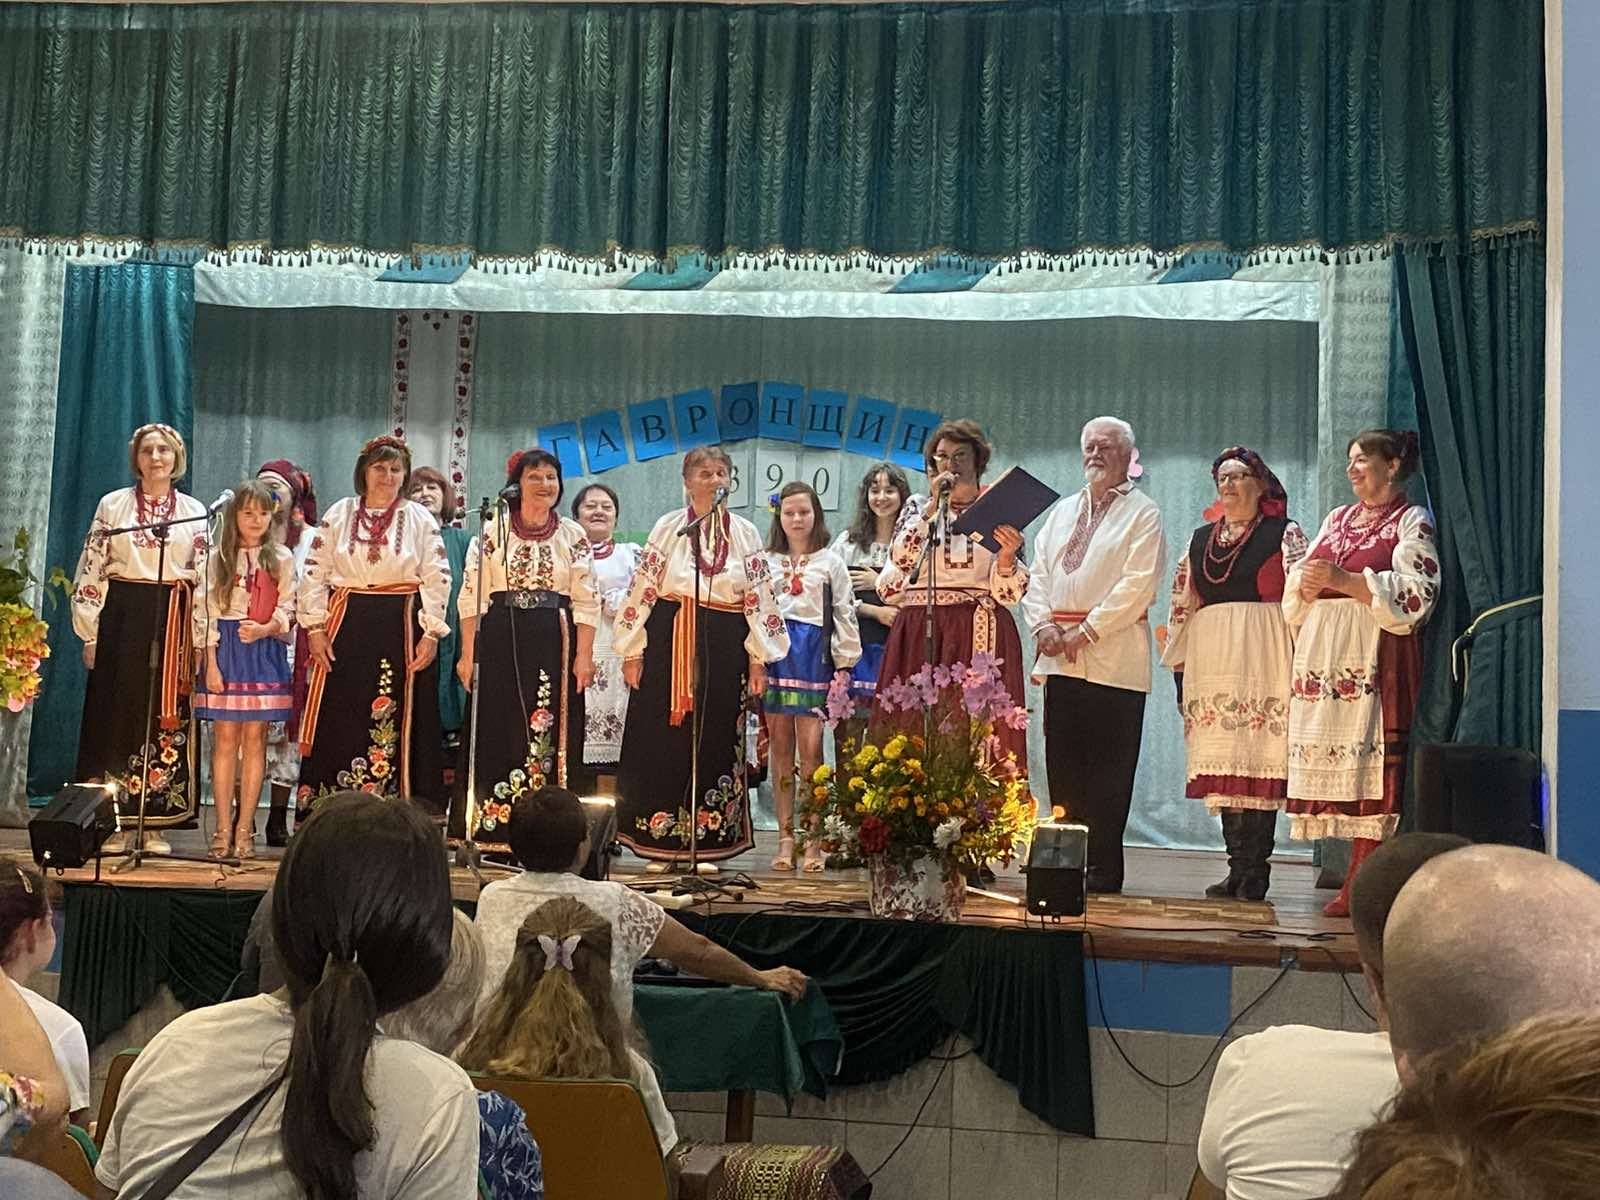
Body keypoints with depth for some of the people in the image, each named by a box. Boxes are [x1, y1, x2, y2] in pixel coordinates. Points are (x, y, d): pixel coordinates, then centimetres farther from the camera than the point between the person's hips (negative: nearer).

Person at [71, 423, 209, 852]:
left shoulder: (195, 511, 8)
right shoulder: (112, 505, 5)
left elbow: (205, 579, 7)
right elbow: (91, 571, 4)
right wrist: (90, 633, -2)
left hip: (174, 622, 1)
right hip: (122, 618, -1)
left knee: (167, 718, 1)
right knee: (117, 712, 0)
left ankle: (155, 822, 8)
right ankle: (114, 824, 6)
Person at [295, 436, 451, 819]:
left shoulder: (421, 520, 6)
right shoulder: (339, 514, 9)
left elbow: (437, 578, 2)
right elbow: (314, 572, 6)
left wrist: (430, 633, -6)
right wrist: (316, 628, -2)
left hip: (401, 629, -1)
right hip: (347, 626, 1)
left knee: (396, 725, 0)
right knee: (339, 723, 0)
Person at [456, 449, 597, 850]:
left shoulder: (573, 536, 8)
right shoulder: (493, 531, 5)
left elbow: (585, 601, 6)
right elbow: (472, 595, 3)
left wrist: (584, 655, -2)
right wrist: (468, 652, -2)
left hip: (555, 644, 1)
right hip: (500, 641, -1)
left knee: (553, 735, 0)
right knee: (498, 732, 1)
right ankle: (494, 828, 7)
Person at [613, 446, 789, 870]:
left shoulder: (745, 533, 7)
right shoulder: (667, 527, 3)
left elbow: (759, 597, 7)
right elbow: (643, 589, 1)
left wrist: (758, 659, 2)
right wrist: (632, 652, -3)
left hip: (723, 648, 1)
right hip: (670, 644, -1)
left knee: (715, 741, 4)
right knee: (664, 740, 0)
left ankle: (707, 844, 11)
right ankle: (661, 842, 8)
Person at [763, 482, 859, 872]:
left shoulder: (830, 562, 7)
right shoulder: (766, 562, 12)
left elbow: (844, 614, 4)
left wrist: (845, 664, -1)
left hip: (813, 657, -2)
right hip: (774, 653, 2)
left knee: (810, 747, -9)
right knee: (780, 748, 4)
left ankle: (813, 840, -2)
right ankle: (785, 838, 8)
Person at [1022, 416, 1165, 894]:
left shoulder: (1142, 513, 1)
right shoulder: (1062, 510, 21)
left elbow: (1139, 583, -10)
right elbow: (1038, 573, 17)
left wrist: (1086, 631, -13)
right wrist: (1042, 624, -1)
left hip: (1113, 659, -6)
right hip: (1059, 658, 6)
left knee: (1108, 771, -3)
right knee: (1062, 765, 6)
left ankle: (1103, 869, 2)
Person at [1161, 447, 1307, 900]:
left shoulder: (1284, 535, 4)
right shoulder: (1199, 540, 18)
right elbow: (1182, 604, 19)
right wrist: (1180, 668, 13)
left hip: (1263, 659, -5)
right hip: (1212, 660, 5)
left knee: (1261, 758, -7)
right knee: (1222, 763, 3)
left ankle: (1255, 869, -3)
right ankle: (1237, 867, 9)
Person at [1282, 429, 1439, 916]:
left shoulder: (1412, 521, 3)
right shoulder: (1338, 519, 22)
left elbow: (1416, 592, -10)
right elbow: (1296, 585, 22)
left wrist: (1344, 579, -16)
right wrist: (1305, 584, -2)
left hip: (1374, 658, -6)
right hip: (1323, 656, 6)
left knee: (1369, 758, -11)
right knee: (1334, 759, 1)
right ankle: (1359, 882, 5)